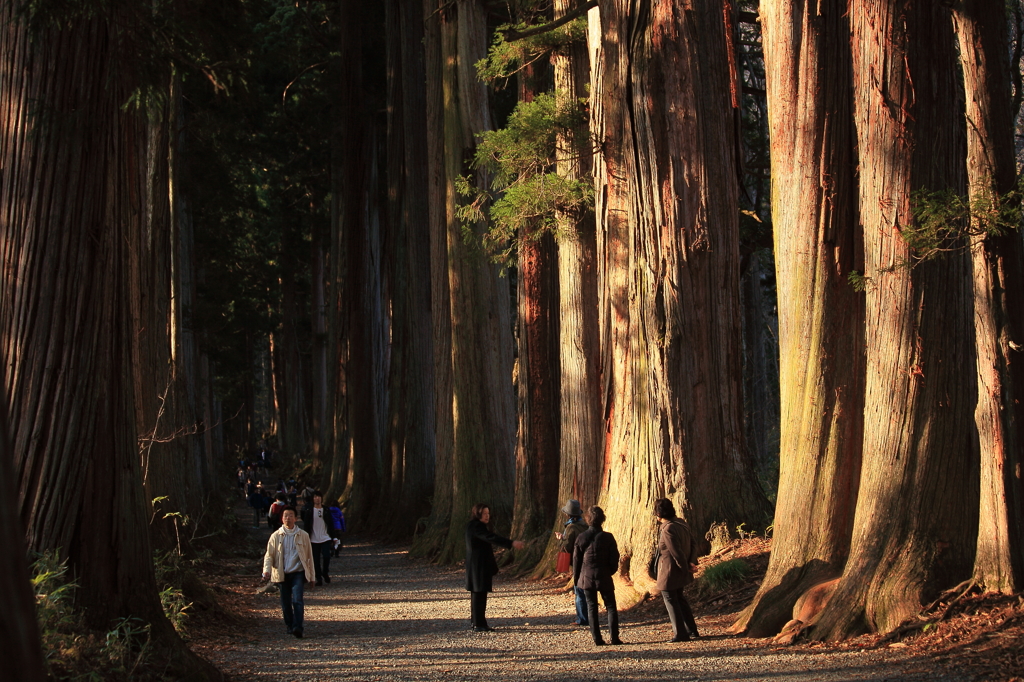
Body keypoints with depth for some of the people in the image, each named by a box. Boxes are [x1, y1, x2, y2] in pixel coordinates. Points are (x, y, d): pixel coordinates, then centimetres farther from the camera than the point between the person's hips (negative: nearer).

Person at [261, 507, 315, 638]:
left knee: (297, 600, -16)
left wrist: (311, 576, 11)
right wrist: (267, 570, -14)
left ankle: (298, 627, -22)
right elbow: (269, 555, 4)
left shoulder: (303, 535, 4)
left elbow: (309, 556, 10)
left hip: (298, 573, -2)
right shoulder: (276, 536, 4)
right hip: (282, 575, 2)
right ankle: (289, 626, 22)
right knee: (285, 603, 6)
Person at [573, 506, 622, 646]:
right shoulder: (607, 537, -8)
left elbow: (576, 559, 2)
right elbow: (614, 558, -4)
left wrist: (576, 577, 13)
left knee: (591, 608, 6)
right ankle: (614, 637, 3)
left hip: (586, 577, 1)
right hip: (604, 577, -1)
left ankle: (597, 639, 3)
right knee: (611, 607, 8)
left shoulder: (581, 537, -3)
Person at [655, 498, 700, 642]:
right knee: (679, 599, 22)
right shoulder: (681, 524, 5)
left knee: (671, 601, 4)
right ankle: (692, 631, 27)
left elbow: (677, 552, -24)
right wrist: (692, 562, -4)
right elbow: (693, 544, 7)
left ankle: (681, 634, 9)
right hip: (680, 572, 9)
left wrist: (685, 568, -12)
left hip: (670, 572, -9)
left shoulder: (667, 530, -24)